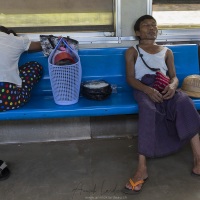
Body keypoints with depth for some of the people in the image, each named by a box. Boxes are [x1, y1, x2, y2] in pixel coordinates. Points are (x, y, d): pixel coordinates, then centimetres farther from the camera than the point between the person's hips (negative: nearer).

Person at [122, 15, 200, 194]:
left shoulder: (167, 51, 26)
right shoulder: (132, 51, 16)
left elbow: (174, 76, 15)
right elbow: (130, 78, 2)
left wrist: (172, 85, -12)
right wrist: (148, 90, -18)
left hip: (164, 88, 3)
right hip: (143, 88, -3)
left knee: (185, 102, -31)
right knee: (148, 108, -38)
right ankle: (142, 167, -41)